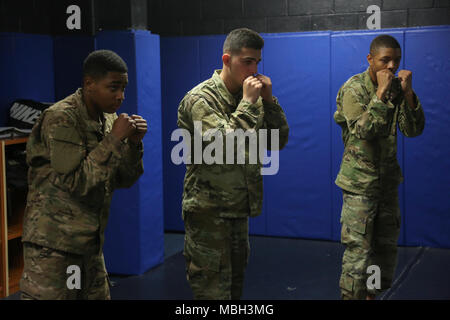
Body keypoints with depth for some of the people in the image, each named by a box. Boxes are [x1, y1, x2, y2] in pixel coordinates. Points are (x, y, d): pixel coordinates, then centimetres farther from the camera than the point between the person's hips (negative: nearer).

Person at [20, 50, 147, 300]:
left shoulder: (107, 119, 8)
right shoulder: (61, 119, -15)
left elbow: (123, 181, 9)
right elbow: (78, 183, -21)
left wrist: (134, 143, -7)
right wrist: (115, 139, -19)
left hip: (90, 244, 8)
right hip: (54, 245, -7)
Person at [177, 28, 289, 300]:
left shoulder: (251, 97, 9)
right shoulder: (201, 99, -13)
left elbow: (279, 142, 6)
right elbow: (225, 147, -26)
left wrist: (269, 100, -5)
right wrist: (247, 104, -20)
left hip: (240, 210, 7)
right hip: (209, 213, -7)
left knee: (235, 285, 18)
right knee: (213, 290, -1)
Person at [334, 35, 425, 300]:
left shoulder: (397, 88, 4)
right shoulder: (354, 89, -12)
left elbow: (414, 130, -3)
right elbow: (363, 130, -25)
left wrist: (408, 93, -15)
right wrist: (381, 92, -27)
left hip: (388, 179, 6)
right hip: (360, 182, -6)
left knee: (386, 247, 14)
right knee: (358, 251, -7)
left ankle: (372, 295, 29)